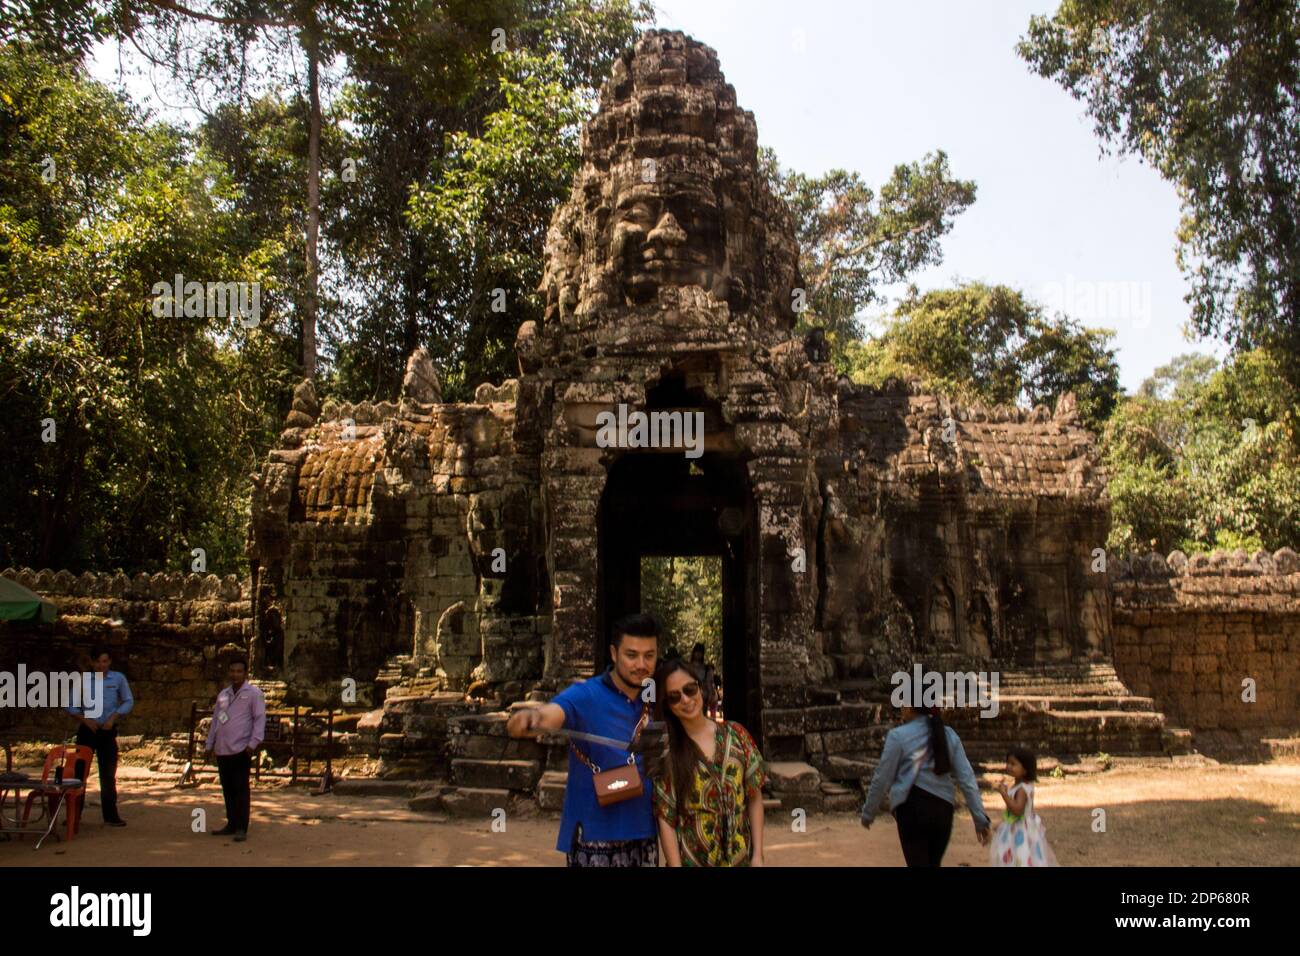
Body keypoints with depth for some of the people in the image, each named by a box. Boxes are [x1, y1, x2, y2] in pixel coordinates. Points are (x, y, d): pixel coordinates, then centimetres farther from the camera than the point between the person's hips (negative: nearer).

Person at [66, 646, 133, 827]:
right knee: (80, 771, 1)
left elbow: (128, 701, 3)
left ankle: (110, 815, 12)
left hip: (108, 730, 0)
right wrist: (85, 720, -10)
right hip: (87, 730, 0)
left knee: (108, 774, 5)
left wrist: (114, 717, -11)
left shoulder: (118, 678, 0)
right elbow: (71, 705, 4)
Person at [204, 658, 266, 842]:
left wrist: (253, 743, -16)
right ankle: (231, 824, 21)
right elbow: (215, 720, 23)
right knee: (227, 789, 11)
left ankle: (241, 828, -3)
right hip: (222, 750, 6)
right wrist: (209, 744, 19)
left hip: (241, 750, -6)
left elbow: (259, 719, -7)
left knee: (241, 789, -6)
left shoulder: (254, 694, -2)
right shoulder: (223, 695, 18)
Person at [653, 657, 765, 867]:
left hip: (740, 857, 2)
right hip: (692, 859, -2)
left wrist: (758, 855, -3)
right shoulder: (665, 751, -7)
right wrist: (675, 865, -13)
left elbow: (755, 797, 1)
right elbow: (666, 818, -7)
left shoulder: (735, 734, -2)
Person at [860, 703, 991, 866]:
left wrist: (868, 813, 8)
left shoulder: (898, 736, -6)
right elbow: (967, 778, 2)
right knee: (933, 864, 20)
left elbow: (882, 778, -3)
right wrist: (980, 818, 3)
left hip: (913, 808, -5)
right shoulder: (949, 735, 7)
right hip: (943, 809, 5)